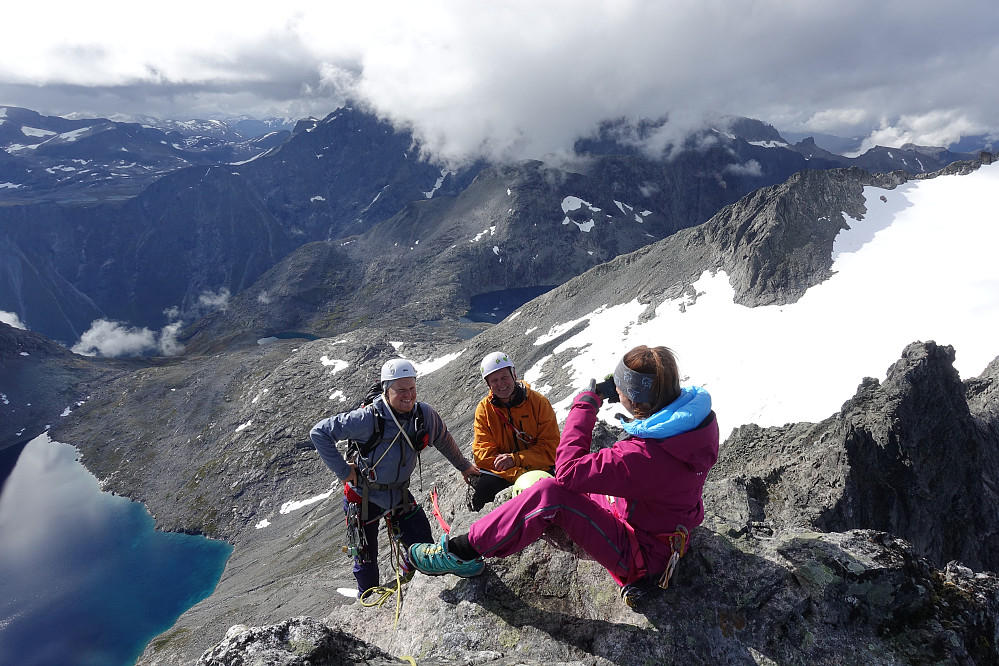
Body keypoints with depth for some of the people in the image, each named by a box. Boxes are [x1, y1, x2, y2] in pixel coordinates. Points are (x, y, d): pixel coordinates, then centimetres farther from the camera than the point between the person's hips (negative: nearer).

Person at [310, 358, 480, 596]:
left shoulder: (425, 414, -14)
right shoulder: (368, 419, -28)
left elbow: (444, 440, 7)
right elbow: (319, 433, -22)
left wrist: (463, 466, 17)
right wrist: (343, 470, -20)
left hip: (399, 492, 4)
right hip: (364, 495, -4)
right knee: (366, 556, 10)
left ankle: (409, 581, 37)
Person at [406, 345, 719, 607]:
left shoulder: (642, 456, -38)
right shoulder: (701, 417, -11)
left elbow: (568, 468, -29)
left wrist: (587, 402, -22)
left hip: (641, 556, -9)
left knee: (549, 493, -24)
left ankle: (463, 551, -7)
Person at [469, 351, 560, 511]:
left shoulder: (539, 402, -5)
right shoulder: (484, 410, -1)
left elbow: (551, 448, -7)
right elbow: (483, 453, -7)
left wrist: (515, 459, -22)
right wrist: (518, 474, -23)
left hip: (539, 469, -1)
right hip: (501, 473, 1)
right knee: (482, 488, -29)